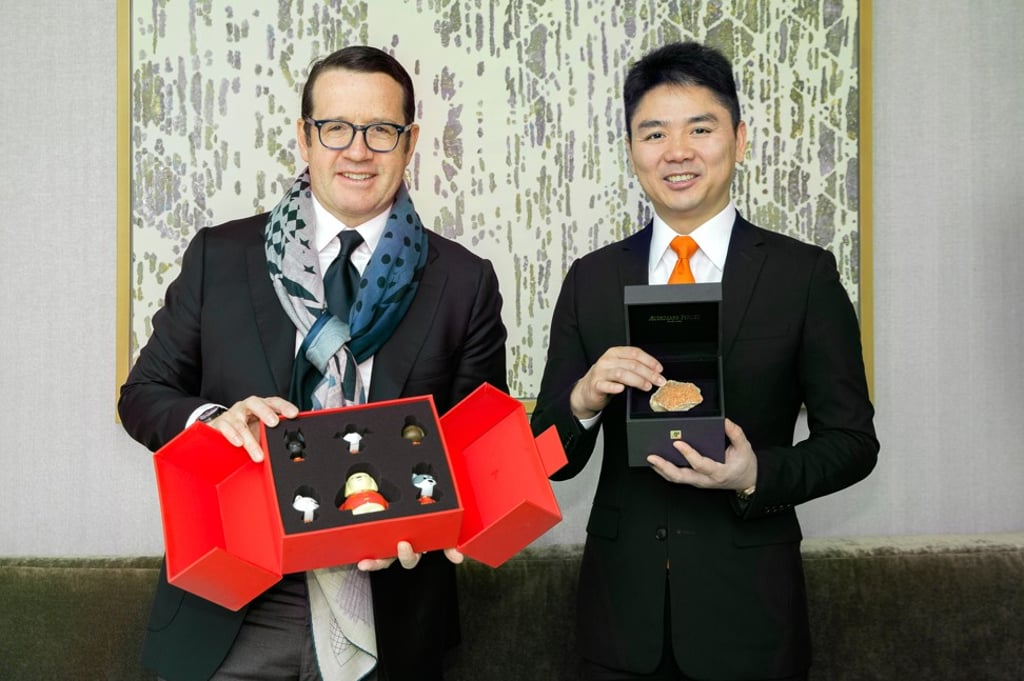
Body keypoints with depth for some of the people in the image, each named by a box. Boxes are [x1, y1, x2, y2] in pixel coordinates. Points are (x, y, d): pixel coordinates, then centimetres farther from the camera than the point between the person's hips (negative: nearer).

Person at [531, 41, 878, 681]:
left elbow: (853, 439, -1)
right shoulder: (590, 280, 1)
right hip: (623, 602, 2)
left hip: (749, 608, -2)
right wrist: (583, 400, -19)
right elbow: (551, 459, 2)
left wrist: (756, 475, -19)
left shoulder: (805, 274, -5)